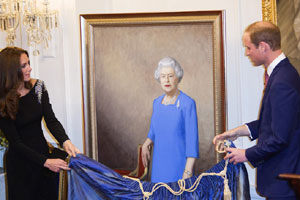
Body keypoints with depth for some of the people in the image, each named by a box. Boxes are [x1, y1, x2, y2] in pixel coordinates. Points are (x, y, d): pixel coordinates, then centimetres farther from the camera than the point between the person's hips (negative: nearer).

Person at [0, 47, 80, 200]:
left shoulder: (38, 87, -4)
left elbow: (51, 120, -9)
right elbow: (15, 142, -16)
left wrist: (65, 141, -28)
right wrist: (46, 162, -23)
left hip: (42, 151, 4)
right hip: (20, 162, -4)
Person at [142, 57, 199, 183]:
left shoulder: (188, 104, -12)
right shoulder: (157, 102, 8)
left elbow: (192, 140, -15)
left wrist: (188, 172, -20)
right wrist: (146, 144, 5)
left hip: (179, 166, -6)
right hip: (159, 166, 6)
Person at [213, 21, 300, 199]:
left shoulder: (282, 83, -24)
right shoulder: (280, 72, 9)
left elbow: (279, 138, -24)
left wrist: (247, 155, -11)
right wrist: (240, 131, 12)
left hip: (283, 177, -10)